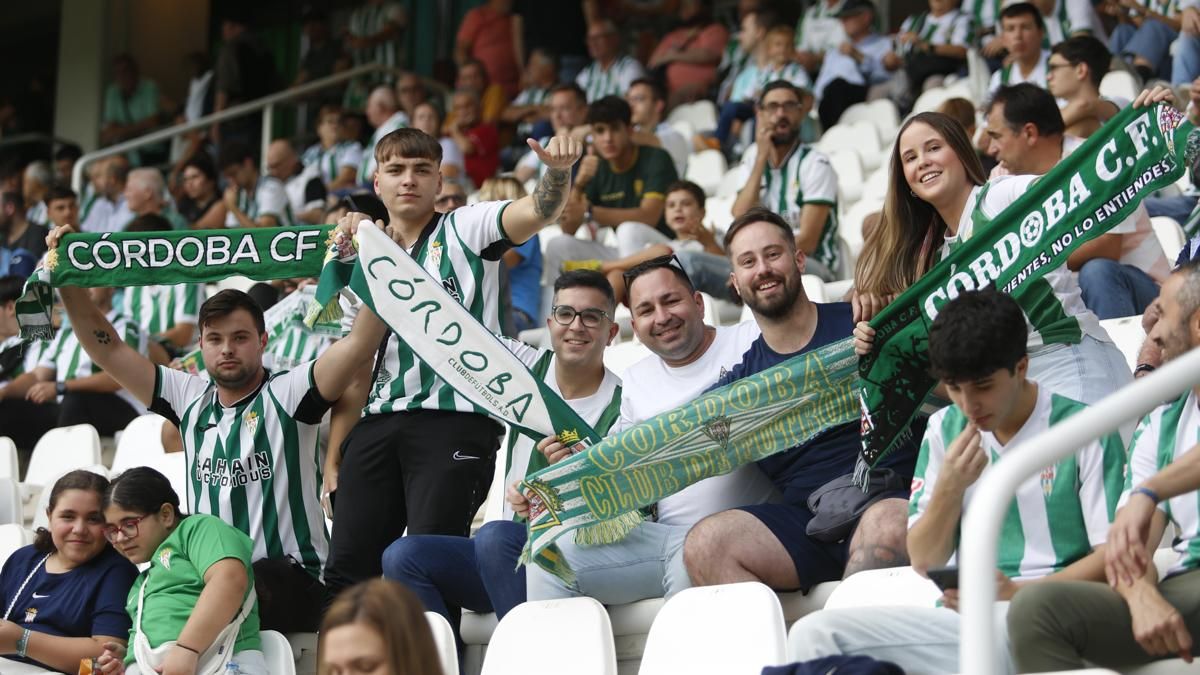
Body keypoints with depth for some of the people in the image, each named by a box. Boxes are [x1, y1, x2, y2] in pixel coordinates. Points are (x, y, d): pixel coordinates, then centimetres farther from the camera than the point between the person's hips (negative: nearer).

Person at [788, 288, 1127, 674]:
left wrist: (1019, 592, -19)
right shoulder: (945, 430, 14)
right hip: (960, 614, 5)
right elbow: (924, 562, 14)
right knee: (814, 634, -18)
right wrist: (949, 488, -5)